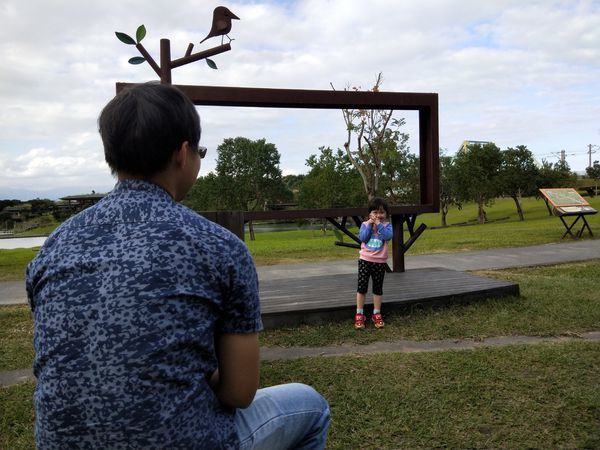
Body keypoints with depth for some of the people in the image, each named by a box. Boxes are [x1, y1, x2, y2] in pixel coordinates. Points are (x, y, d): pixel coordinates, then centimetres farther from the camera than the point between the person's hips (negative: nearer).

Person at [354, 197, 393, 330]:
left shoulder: (387, 225, 1)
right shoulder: (365, 224, 1)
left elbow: (388, 236, -19)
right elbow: (362, 238, -13)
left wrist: (379, 224, -18)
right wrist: (370, 224, -14)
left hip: (380, 262, 0)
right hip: (365, 260, 0)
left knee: (378, 288, 9)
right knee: (362, 287, 1)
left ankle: (376, 314, 22)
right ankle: (359, 315, 11)